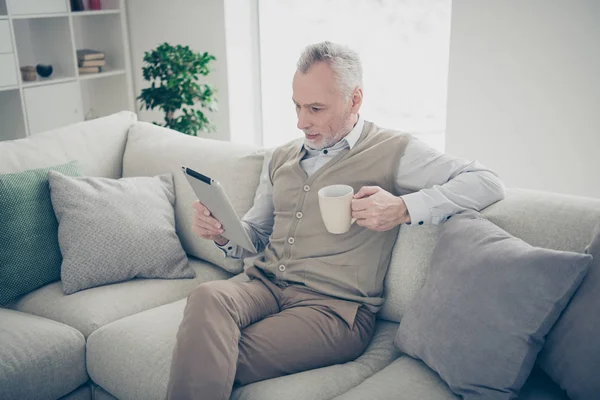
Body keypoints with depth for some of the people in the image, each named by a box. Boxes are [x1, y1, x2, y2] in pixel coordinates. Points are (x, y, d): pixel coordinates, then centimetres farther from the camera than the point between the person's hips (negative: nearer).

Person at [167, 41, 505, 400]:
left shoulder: (392, 152, 1)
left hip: (332, 306, -5)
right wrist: (223, 233, 1)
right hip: (265, 287, 6)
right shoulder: (283, 157, 20)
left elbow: (488, 183, -5)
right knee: (207, 297, -30)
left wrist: (403, 208, -18)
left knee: (208, 364, -27)